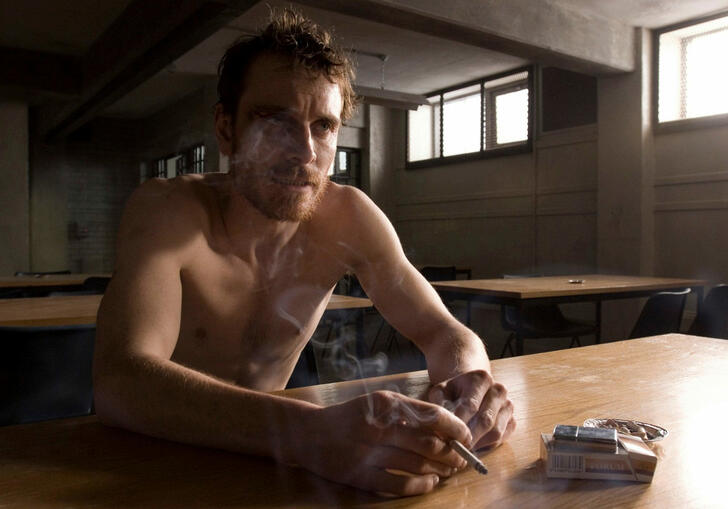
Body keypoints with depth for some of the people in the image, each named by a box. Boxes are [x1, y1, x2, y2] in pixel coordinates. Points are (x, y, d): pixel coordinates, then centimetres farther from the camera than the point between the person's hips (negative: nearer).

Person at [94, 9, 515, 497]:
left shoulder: (348, 216, -11)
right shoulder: (165, 209, -21)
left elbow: (443, 331, -10)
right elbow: (119, 381, -35)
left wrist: (468, 382, -33)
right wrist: (312, 432, -50)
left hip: (261, 458, 4)